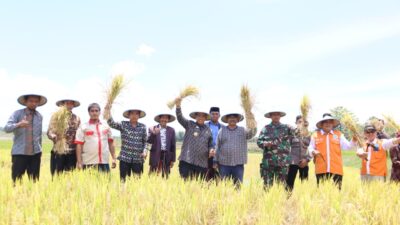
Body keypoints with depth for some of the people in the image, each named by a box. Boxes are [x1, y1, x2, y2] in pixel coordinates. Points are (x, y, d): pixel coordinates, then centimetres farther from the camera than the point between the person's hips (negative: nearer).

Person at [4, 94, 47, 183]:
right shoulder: (17, 114, -1)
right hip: (19, 153, -3)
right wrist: (18, 125, -32)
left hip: (35, 153, 3)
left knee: (34, 180, 5)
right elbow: (7, 128, -13)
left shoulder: (39, 116, 10)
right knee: (16, 180, -4)